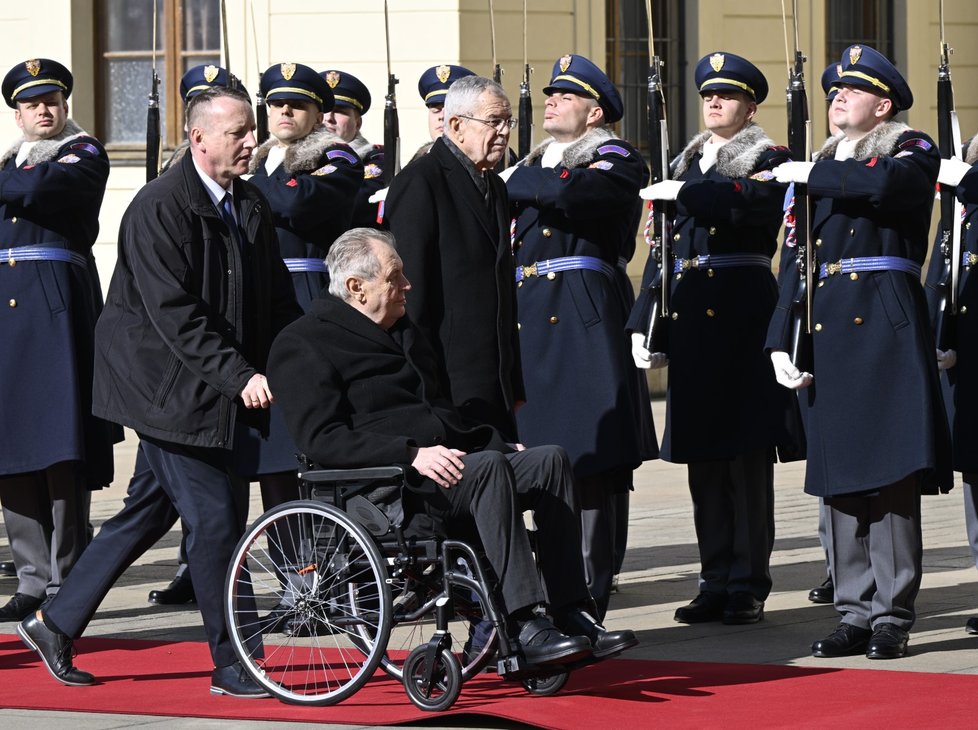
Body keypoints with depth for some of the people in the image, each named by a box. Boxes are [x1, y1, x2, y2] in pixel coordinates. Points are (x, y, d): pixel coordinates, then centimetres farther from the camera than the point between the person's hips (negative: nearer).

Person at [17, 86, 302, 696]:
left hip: (207, 391, 9)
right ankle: (231, 666, 2)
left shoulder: (250, 206, 10)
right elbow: (174, 315, -22)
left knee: (147, 513, 14)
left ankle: (57, 623, 26)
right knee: (214, 519, -7)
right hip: (168, 388, -9)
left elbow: (277, 300, 14)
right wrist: (239, 376, -26)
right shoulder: (160, 206, -16)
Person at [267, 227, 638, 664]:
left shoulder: (404, 332, 27)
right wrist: (412, 455, -25)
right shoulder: (302, 345, -3)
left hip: (444, 464, 9)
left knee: (550, 460, -12)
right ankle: (524, 629, -39)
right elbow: (322, 440, -15)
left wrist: (498, 444, 13)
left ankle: (573, 617, -17)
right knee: (488, 467, -33)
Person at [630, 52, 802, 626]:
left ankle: (749, 586, -1)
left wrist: (685, 192, -24)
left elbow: (757, 202, -23)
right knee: (703, 459, 7)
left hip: (741, 315, -6)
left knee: (746, 455, -5)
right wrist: (647, 325, 11)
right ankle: (717, 583, 12)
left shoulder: (768, 161, 1)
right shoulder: (689, 164, 19)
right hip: (689, 316, 6)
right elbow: (663, 249, 18)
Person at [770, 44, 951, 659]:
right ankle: (856, 612, 8)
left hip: (885, 326, -6)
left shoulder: (911, 151, 3)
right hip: (826, 330, 6)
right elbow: (795, 260, 17)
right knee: (839, 478, 4)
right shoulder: (819, 169, 19)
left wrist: (812, 173, -9)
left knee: (891, 474, -7)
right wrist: (781, 343, 8)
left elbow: (885, 183, -23)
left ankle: (892, 615, -5)